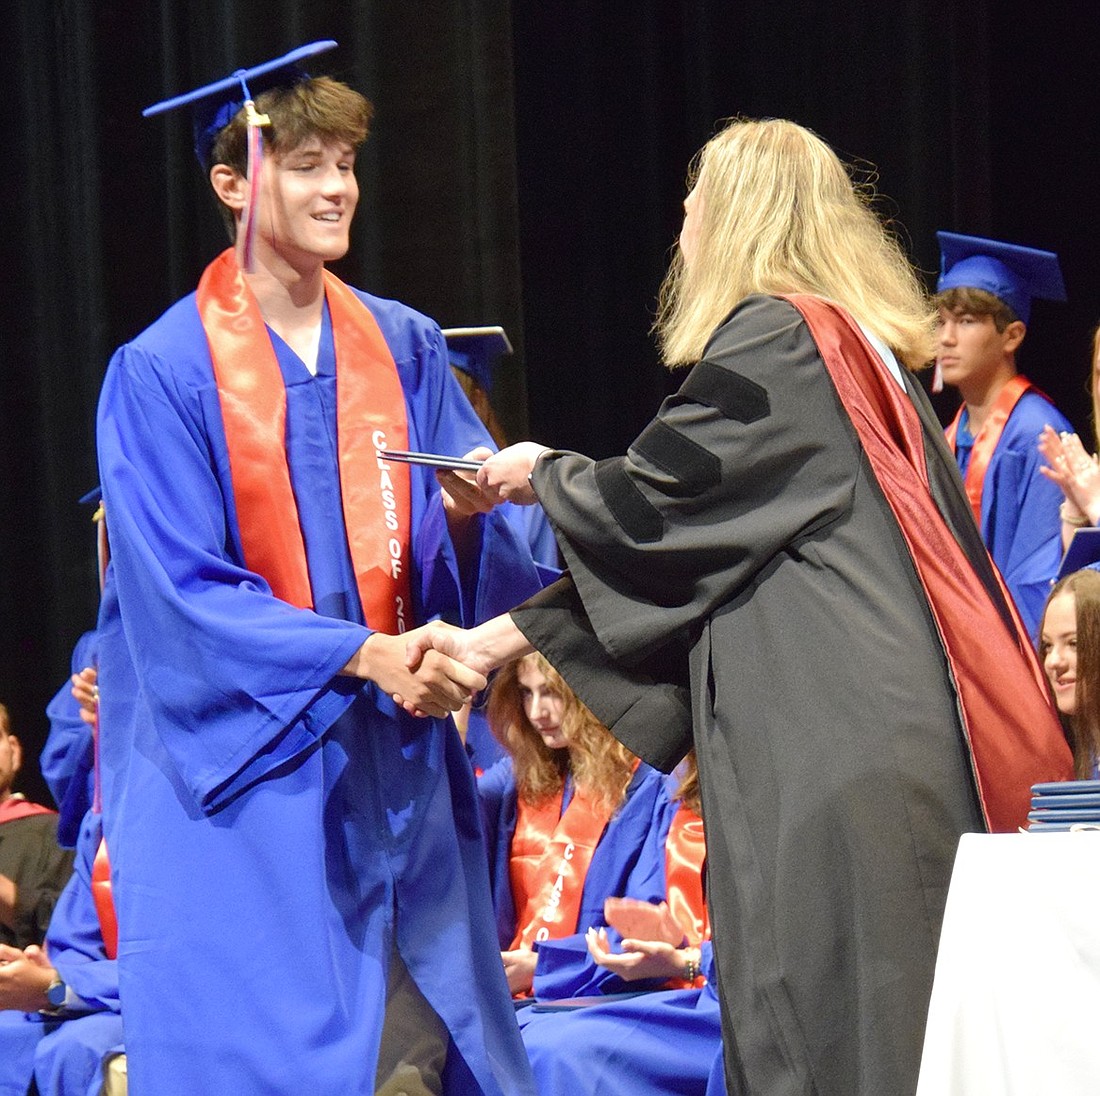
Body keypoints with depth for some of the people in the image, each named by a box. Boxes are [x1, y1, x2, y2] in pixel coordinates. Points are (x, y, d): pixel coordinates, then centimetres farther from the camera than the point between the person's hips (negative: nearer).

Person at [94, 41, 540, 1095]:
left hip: (394, 770, 4)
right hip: (243, 764, -4)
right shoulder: (161, 374, -4)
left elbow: (466, 559, 7)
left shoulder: (403, 349, 10)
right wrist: (364, 655, -20)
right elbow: (182, 595, -11)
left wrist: (466, 514, -16)